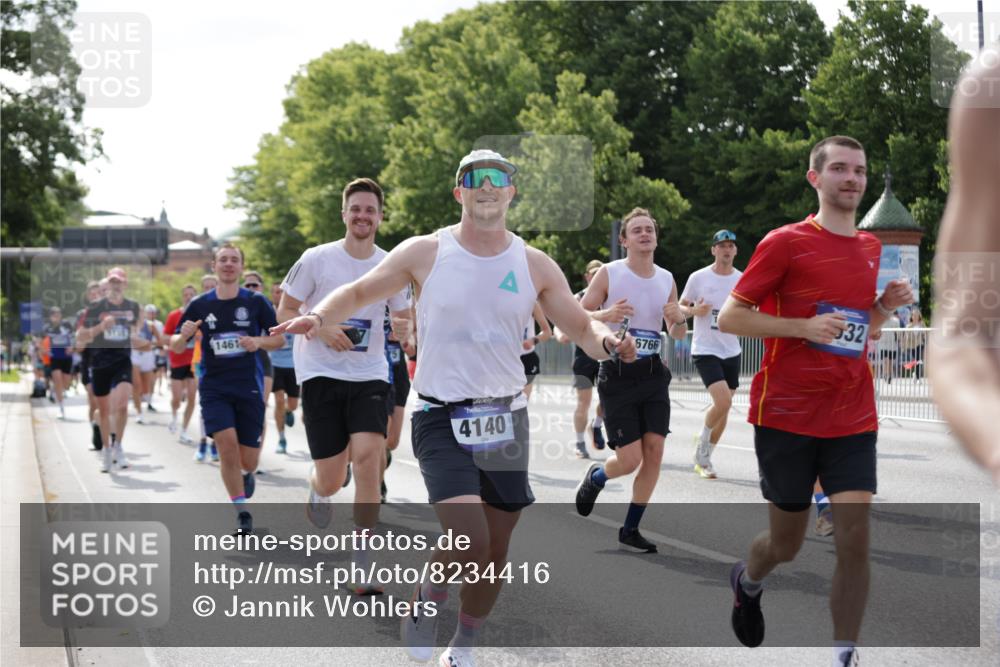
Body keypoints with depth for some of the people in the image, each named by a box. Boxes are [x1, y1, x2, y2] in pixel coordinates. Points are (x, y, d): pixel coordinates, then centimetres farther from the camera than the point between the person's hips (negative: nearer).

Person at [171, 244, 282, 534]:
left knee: (248, 460, 1)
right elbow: (176, 347, 8)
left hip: (249, 387, 0)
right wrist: (183, 336, -16)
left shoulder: (256, 302, -1)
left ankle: (246, 474, 40)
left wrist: (259, 341, -16)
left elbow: (279, 339, 5)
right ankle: (241, 511, -3)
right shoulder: (199, 305, 2)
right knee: (227, 444, -18)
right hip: (214, 388, 0)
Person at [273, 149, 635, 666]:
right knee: (469, 539, -22)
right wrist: (321, 316, -15)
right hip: (442, 419, -4)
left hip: (506, 418, 4)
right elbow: (358, 292, 5)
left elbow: (581, 327, 6)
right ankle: (425, 604, 10)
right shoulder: (424, 254, -4)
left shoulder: (535, 266, 3)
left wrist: (606, 342, -18)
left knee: (495, 551, 9)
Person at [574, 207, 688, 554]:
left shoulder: (667, 279, 8)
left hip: (653, 374, 4)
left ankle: (630, 531, 10)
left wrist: (679, 319, -6)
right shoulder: (609, 274, -6)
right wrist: (606, 315, -24)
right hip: (617, 375, -4)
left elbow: (678, 335, 18)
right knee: (630, 460, -8)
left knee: (654, 452, -4)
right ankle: (595, 478, 28)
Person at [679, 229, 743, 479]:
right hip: (706, 350, -5)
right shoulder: (699, 278, -5)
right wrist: (693, 310, -17)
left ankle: (703, 459, 24)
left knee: (723, 408, 8)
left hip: (732, 352, 5)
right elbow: (681, 307, 4)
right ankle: (703, 440, 6)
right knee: (723, 402, -21)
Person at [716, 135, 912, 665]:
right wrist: (804, 326, -19)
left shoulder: (870, 247, 11)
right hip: (787, 417, -4)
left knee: (855, 541, -9)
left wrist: (885, 305, 3)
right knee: (786, 544, 10)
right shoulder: (786, 242, -7)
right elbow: (729, 317, -8)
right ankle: (748, 582, 45)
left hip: (853, 420, 4)